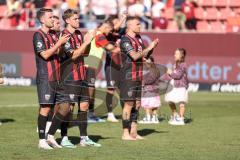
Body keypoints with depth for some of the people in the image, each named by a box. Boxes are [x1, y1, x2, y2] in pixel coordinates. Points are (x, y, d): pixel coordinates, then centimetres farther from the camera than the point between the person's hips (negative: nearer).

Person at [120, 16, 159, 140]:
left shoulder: (138, 38, 15)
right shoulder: (125, 40, -12)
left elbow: (145, 55, 20)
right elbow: (135, 56, -22)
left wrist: (152, 47, 3)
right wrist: (148, 48, -15)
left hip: (138, 77, 8)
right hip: (128, 77, -8)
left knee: (137, 104, 9)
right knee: (129, 104, -6)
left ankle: (133, 132, 15)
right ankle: (125, 133, -2)